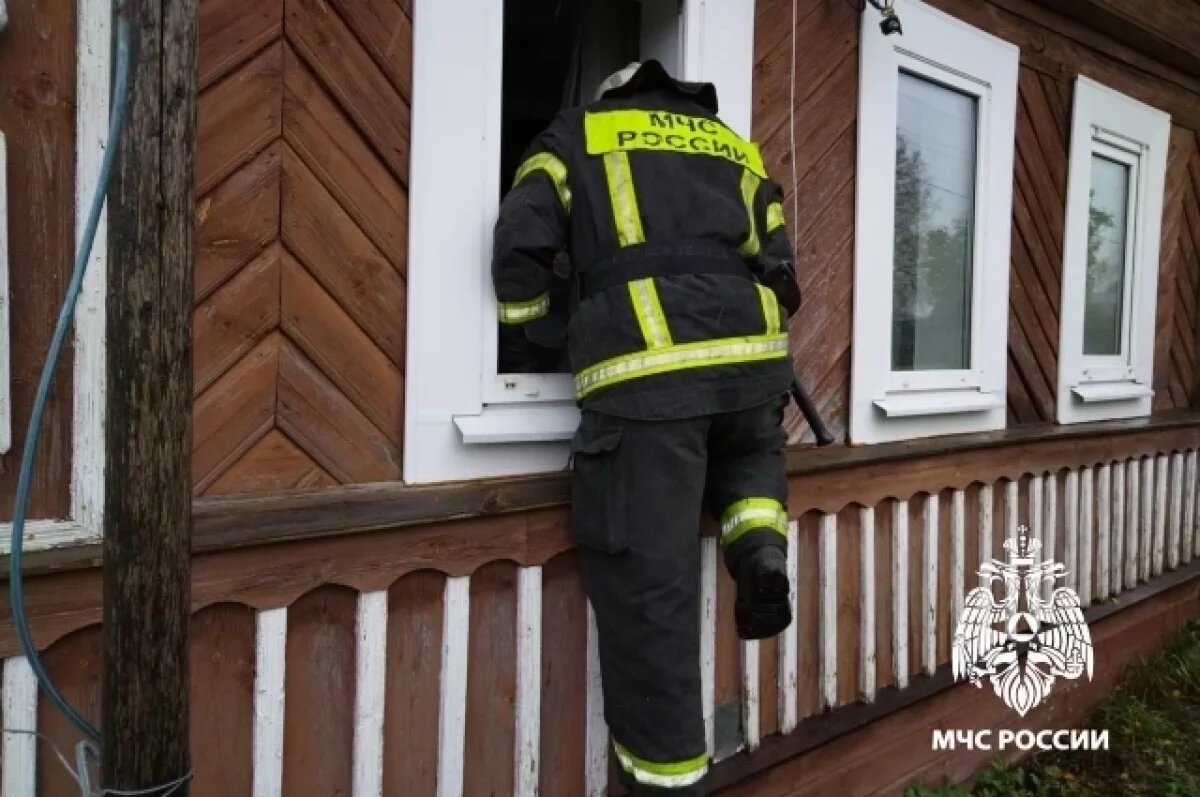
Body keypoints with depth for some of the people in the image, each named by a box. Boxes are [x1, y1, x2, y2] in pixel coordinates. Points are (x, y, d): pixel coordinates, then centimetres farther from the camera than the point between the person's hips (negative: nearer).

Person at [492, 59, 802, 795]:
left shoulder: (579, 133, 20)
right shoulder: (735, 147, 29)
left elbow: (521, 242, 6)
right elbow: (781, 277, 21)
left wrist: (527, 344, 19)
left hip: (644, 374, -4)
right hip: (749, 356, 4)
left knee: (650, 586, 1)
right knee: (752, 450, 37)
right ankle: (762, 557, 10)